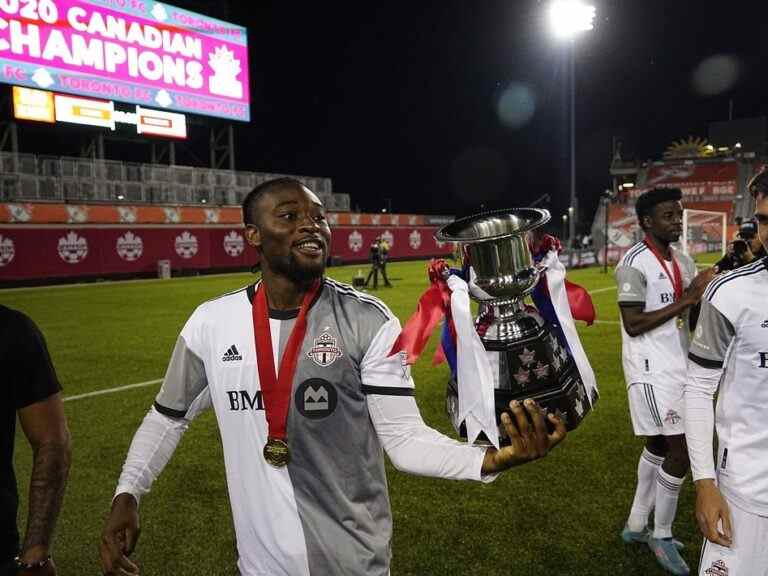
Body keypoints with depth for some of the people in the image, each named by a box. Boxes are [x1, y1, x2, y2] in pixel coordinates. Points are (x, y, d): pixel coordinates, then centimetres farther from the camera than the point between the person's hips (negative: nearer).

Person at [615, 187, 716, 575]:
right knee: (680, 450, -5)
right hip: (652, 369, -9)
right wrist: (686, 300, -20)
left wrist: (704, 293, -3)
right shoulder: (635, 263, -15)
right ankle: (662, 536, 15)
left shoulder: (683, 262, 12)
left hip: (676, 365, 9)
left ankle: (636, 525, 30)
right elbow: (633, 325, -20)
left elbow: (693, 312, 18)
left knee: (659, 445, 15)